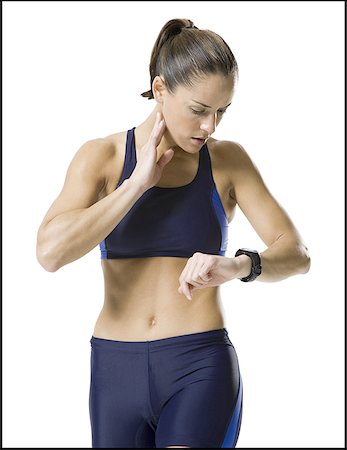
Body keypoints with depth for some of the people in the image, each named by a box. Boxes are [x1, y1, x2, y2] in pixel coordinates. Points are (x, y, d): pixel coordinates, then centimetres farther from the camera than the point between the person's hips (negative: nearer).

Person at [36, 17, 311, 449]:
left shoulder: (228, 160, 1)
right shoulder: (102, 156, 0)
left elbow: (297, 254, -5)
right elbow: (51, 251, -14)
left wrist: (240, 265, -26)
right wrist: (138, 182, -14)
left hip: (200, 368, -1)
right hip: (116, 370, 2)